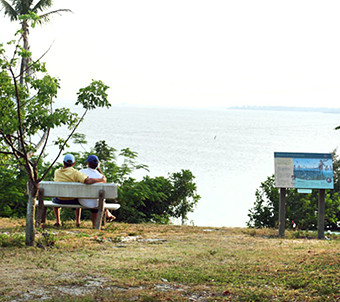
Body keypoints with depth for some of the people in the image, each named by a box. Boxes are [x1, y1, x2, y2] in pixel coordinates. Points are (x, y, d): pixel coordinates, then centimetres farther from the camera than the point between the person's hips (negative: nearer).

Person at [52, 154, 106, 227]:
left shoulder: (57, 172, -9)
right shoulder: (75, 172, -19)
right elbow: (87, 181, -34)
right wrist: (101, 179, -20)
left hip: (60, 200, 1)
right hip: (73, 200, -1)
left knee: (54, 199, 38)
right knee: (78, 200, 37)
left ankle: (58, 221, 28)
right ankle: (77, 221, 29)